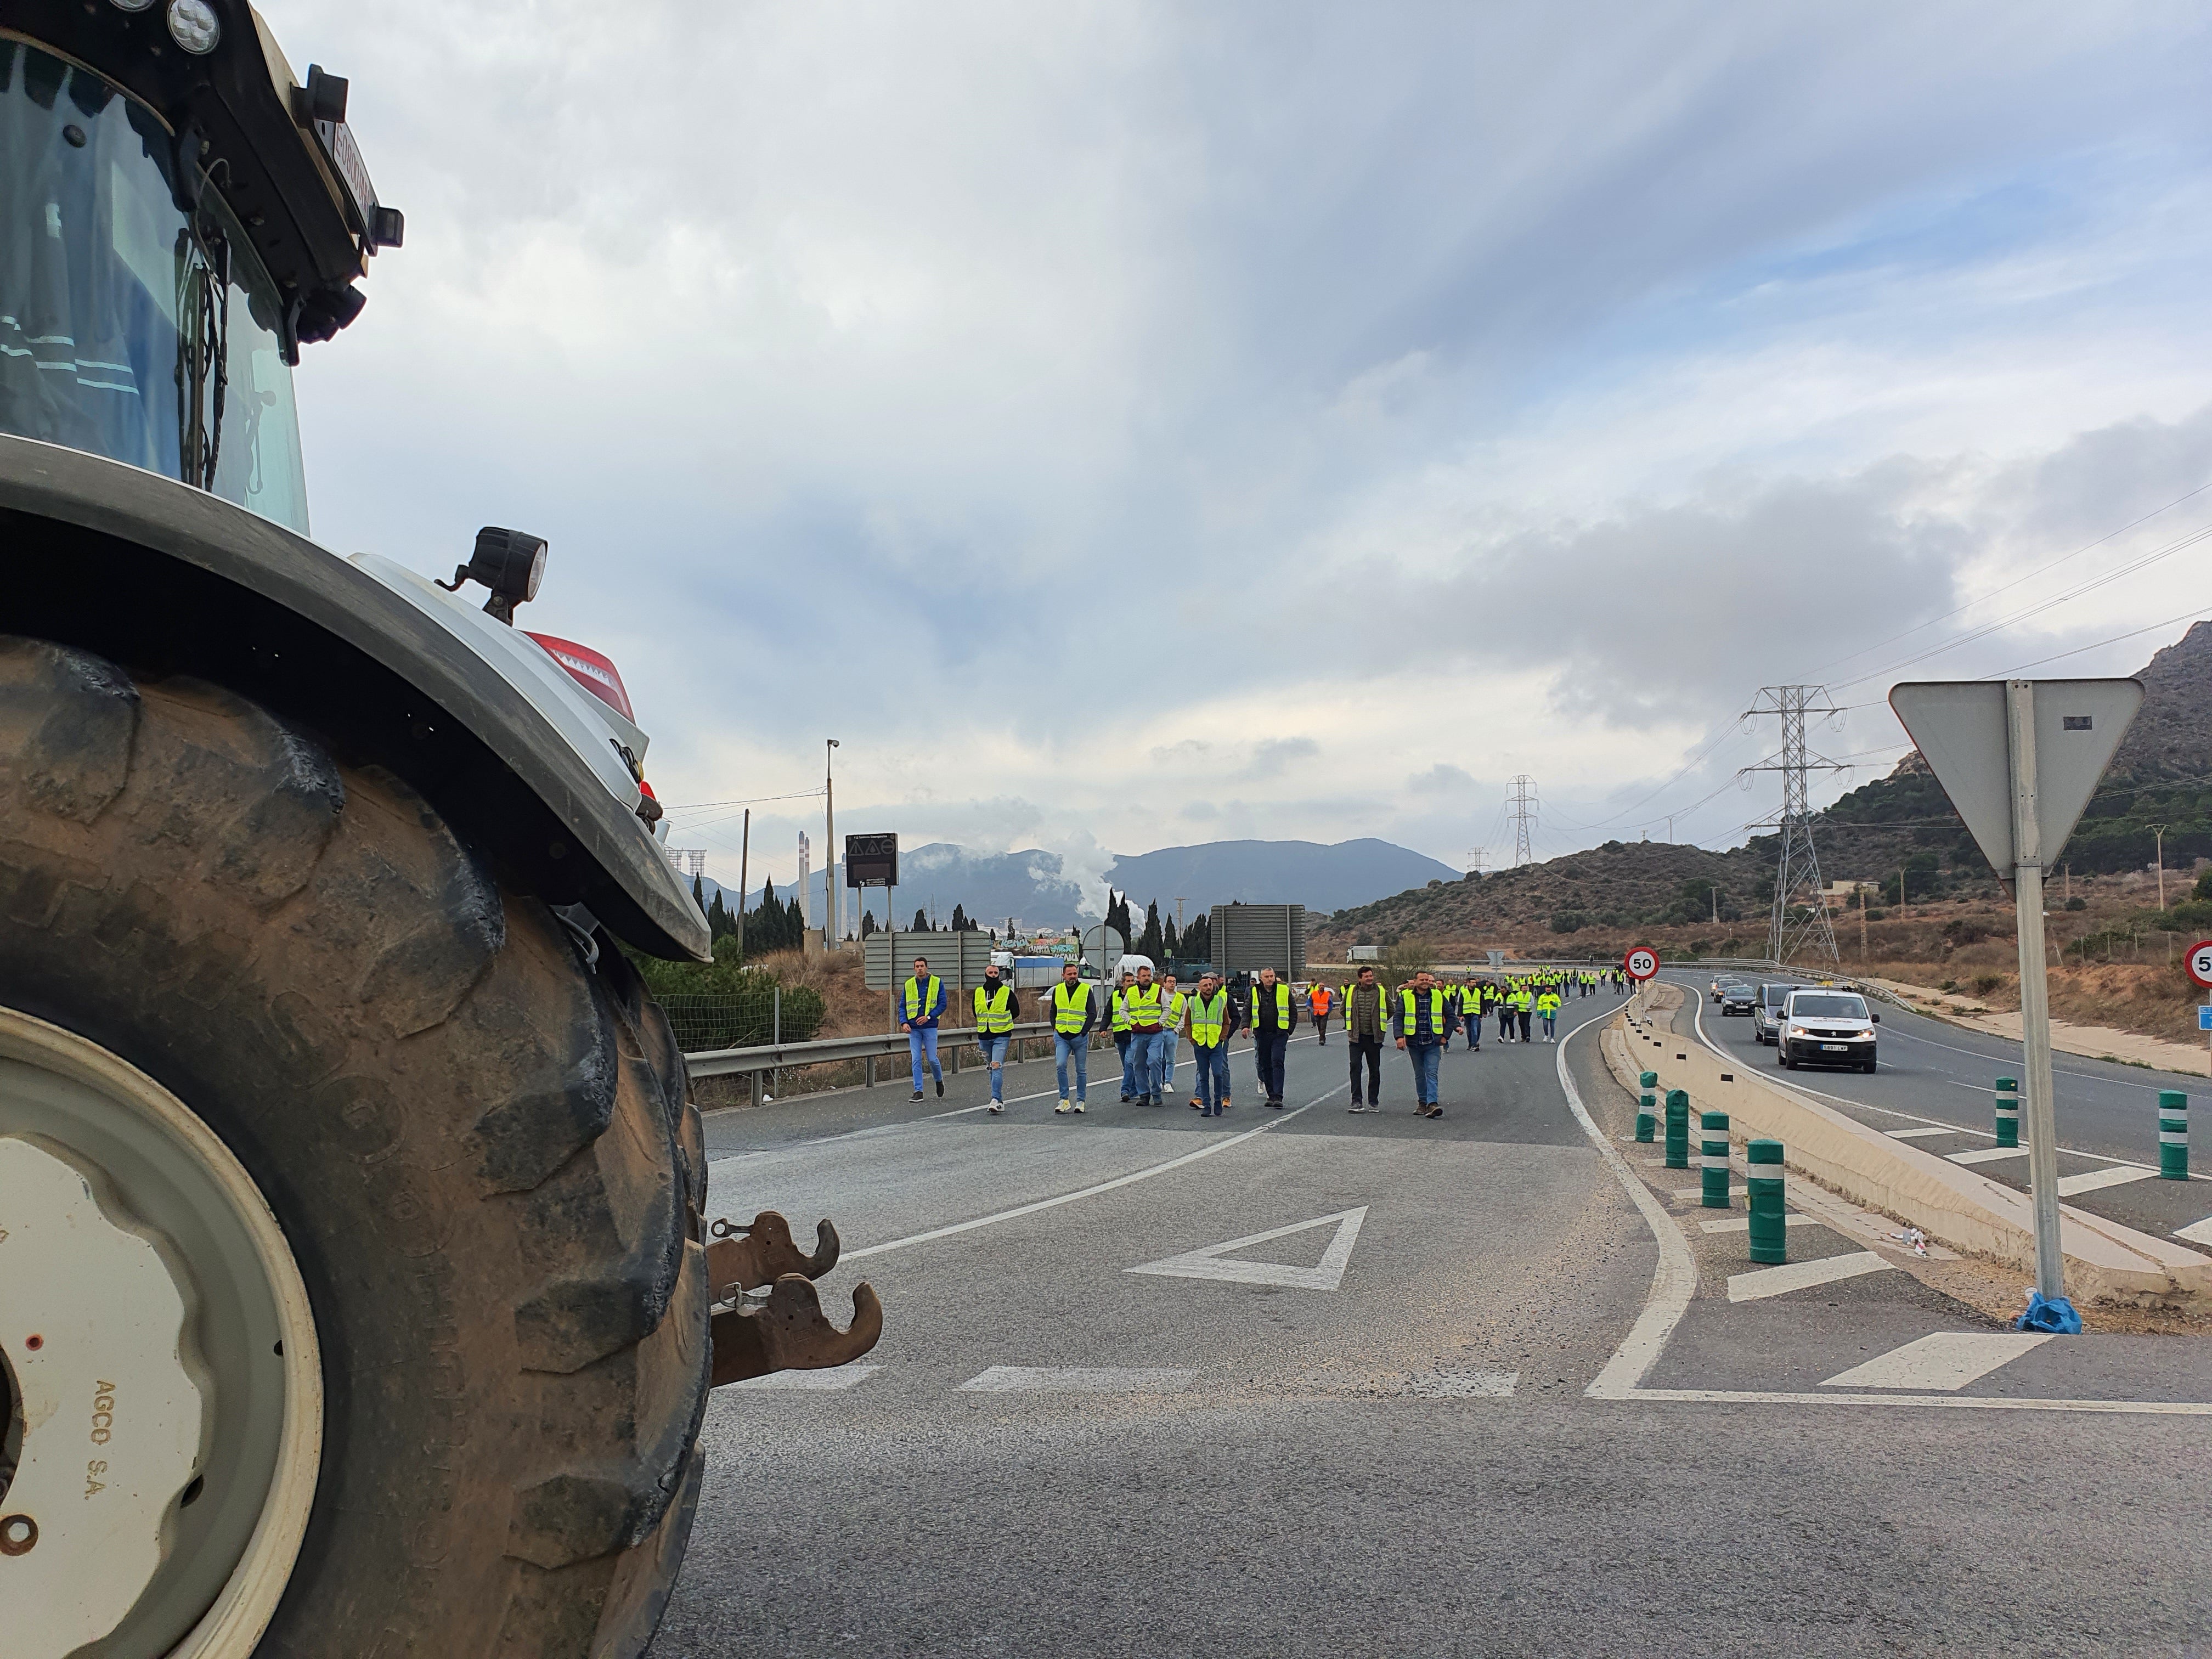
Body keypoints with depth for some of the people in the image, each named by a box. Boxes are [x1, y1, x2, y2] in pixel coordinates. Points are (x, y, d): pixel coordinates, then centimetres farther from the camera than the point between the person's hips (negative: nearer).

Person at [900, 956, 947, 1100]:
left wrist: (929, 1017, -16)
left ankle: (939, 1080, 28)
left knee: (932, 1059, 0)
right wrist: (904, 1022, -6)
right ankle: (918, 1091, 4)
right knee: (916, 1060, -1)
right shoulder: (909, 984, 8)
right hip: (913, 1028, 2)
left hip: (930, 1027, -2)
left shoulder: (937, 983, 0)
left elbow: (942, 1004, -3)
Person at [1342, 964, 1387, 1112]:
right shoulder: (1351, 992, 1)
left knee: (1375, 1070, 7)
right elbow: (1344, 1010, 17)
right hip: (1356, 1037, 0)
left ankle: (1373, 1102, 15)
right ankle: (1357, 1101, -4)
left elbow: (1390, 1011, 12)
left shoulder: (1381, 992, -1)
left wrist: (1379, 1023, 9)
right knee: (1355, 1068, -7)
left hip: (1374, 1038, 0)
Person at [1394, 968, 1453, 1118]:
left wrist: (1445, 1035, 4)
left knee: (1432, 1073, -11)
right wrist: (1400, 1036, -13)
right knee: (1419, 1075, 11)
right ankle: (1422, 1103, 20)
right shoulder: (1406, 997, 2)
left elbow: (1450, 1015, 11)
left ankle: (1432, 1104, -19)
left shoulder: (1438, 996, 4)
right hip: (1414, 1043, 1)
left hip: (1433, 1044, -1)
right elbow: (1399, 1017, -1)